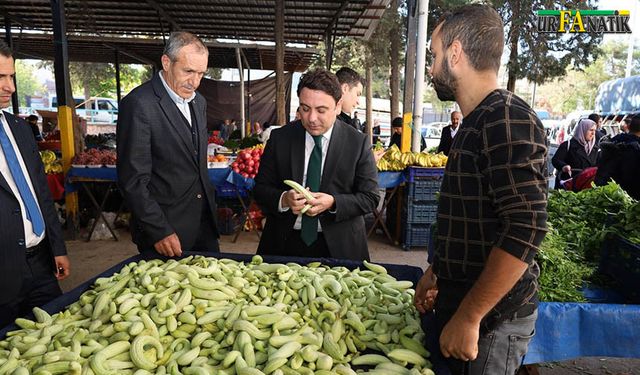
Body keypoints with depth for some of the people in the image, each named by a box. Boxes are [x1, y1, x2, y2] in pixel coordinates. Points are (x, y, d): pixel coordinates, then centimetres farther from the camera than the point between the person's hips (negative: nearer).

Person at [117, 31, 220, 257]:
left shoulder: (199, 101, 10)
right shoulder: (139, 104, -16)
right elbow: (133, 181, -17)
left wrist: (210, 203, 14)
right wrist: (159, 231, -18)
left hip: (204, 222, 7)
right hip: (164, 230, -7)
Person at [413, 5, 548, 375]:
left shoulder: (508, 119, -19)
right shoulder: (478, 122, 11)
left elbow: (526, 230, -27)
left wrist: (468, 318, -23)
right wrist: (436, 272, 17)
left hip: (490, 316, -8)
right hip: (460, 302, 9)